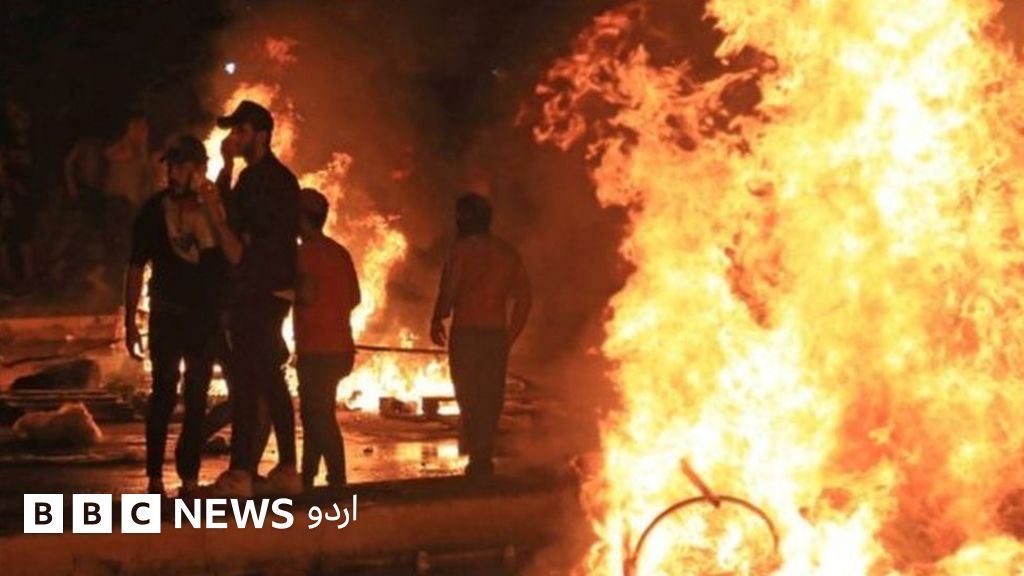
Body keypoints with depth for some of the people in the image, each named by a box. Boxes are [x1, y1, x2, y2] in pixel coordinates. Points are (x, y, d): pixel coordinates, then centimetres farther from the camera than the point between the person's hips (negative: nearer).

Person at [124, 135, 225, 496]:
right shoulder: (155, 210, -1)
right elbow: (136, 268, 3)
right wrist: (130, 321, 0)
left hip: (207, 317, 2)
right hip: (167, 315, -2)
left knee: (197, 398, 7)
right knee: (164, 392, -6)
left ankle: (189, 477, 14)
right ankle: (155, 477, -2)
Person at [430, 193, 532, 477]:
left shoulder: (463, 248, -6)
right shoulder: (508, 251, 12)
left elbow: (449, 290, -11)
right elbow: (524, 296, 11)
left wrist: (437, 321, 3)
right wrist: (512, 334, 16)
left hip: (467, 331, -5)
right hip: (497, 333, 5)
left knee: (469, 397, 0)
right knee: (491, 398, 11)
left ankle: (478, 459, -3)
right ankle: (484, 459, 12)